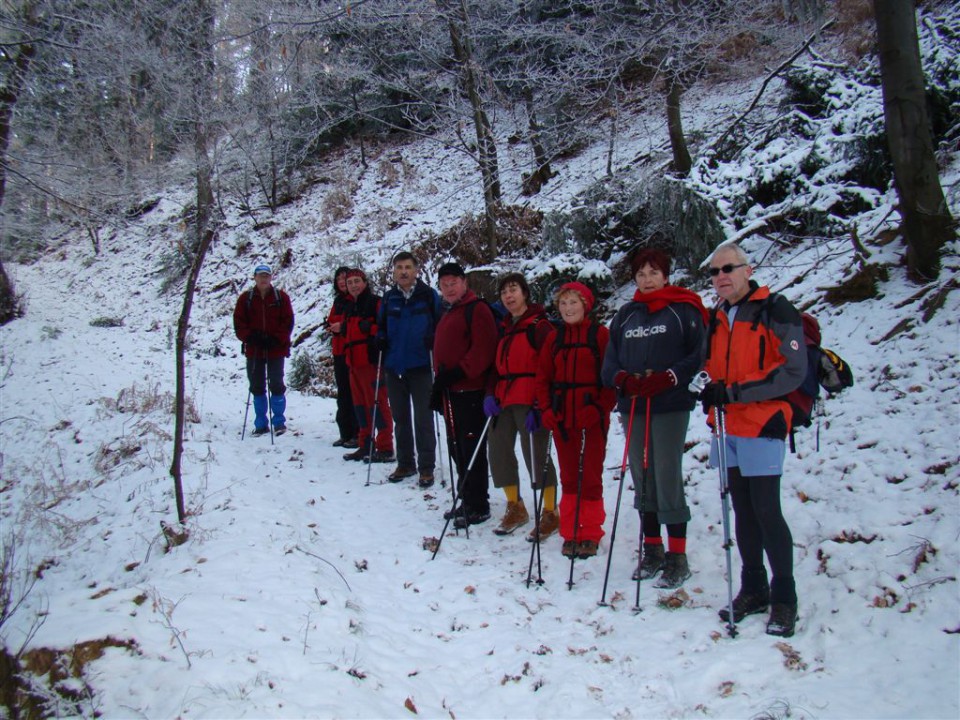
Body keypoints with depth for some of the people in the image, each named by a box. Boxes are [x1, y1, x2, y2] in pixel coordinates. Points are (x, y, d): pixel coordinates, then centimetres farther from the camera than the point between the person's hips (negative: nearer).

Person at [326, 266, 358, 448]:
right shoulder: (338, 301, 17)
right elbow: (331, 321, 24)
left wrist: (343, 327, -17)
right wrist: (332, 327, 2)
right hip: (340, 353, 8)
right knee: (343, 393, 11)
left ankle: (358, 435, -2)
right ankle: (346, 433, 17)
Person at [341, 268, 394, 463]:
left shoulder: (375, 302, -5)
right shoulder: (351, 308, 21)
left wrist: (372, 328, -24)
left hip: (372, 360, -9)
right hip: (355, 362, 9)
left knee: (377, 403, -9)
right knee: (360, 404, 12)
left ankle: (385, 449, -6)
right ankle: (365, 446, 20)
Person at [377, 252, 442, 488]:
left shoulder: (429, 295, -3)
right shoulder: (389, 298, 8)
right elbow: (381, 326, 17)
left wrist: (433, 341, -17)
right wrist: (380, 340, -2)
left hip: (421, 367, -4)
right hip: (394, 366, 4)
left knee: (423, 419, 1)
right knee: (400, 418, 14)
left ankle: (426, 468, 10)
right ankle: (405, 463, 26)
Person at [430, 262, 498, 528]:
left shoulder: (477, 309, -8)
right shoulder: (448, 314, 21)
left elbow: (482, 351, -18)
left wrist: (456, 374, -21)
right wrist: (439, 384, 20)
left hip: (470, 392, -9)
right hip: (451, 393, 9)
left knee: (472, 450, -5)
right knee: (457, 449, 14)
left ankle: (478, 507, 3)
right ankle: (466, 501, 24)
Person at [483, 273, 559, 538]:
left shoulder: (539, 326, -6)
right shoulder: (505, 328, 18)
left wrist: (539, 405, -18)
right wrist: (490, 393, 5)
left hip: (529, 402, -8)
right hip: (504, 401, 8)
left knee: (536, 456, -5)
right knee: (498, 451, 7)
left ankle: (550, 514, 8)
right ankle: (515, 508, 23)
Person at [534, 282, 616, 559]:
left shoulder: (600, 334, -1)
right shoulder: (554, 337, 11)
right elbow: (543, 377, 12)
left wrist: (599, 408, -14)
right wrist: (546, 409, -1)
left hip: (592, 418, -4)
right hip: (561, 418, 4)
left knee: (590, 476, 1)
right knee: (568, 476, 9)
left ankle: (591, 534, 12)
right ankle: (570, 533, 18)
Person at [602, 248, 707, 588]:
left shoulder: (684, 310, 1)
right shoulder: (625, 315, 15)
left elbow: (700, 354, -7)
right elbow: (610, 360, 13)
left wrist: (668, 377, -19)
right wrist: (623, 378, -8)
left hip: (670, 406, -5)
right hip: (633, 406, 5)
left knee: (667, 477, -8)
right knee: (641, 478, 10)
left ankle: (677, 557, 2)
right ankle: (652, 550, 23)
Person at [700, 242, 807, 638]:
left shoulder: (775, 310, -7)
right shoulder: (717, 317, 14)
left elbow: (793, 371, -14)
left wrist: (735, 392, -18)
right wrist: (711, 391, 1)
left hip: (762, 426, -6)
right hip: (727, 427, 7)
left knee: (766, 512, -6)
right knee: (743, 512, 12)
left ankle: (784, 598, 6)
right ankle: (753, 589, 23)